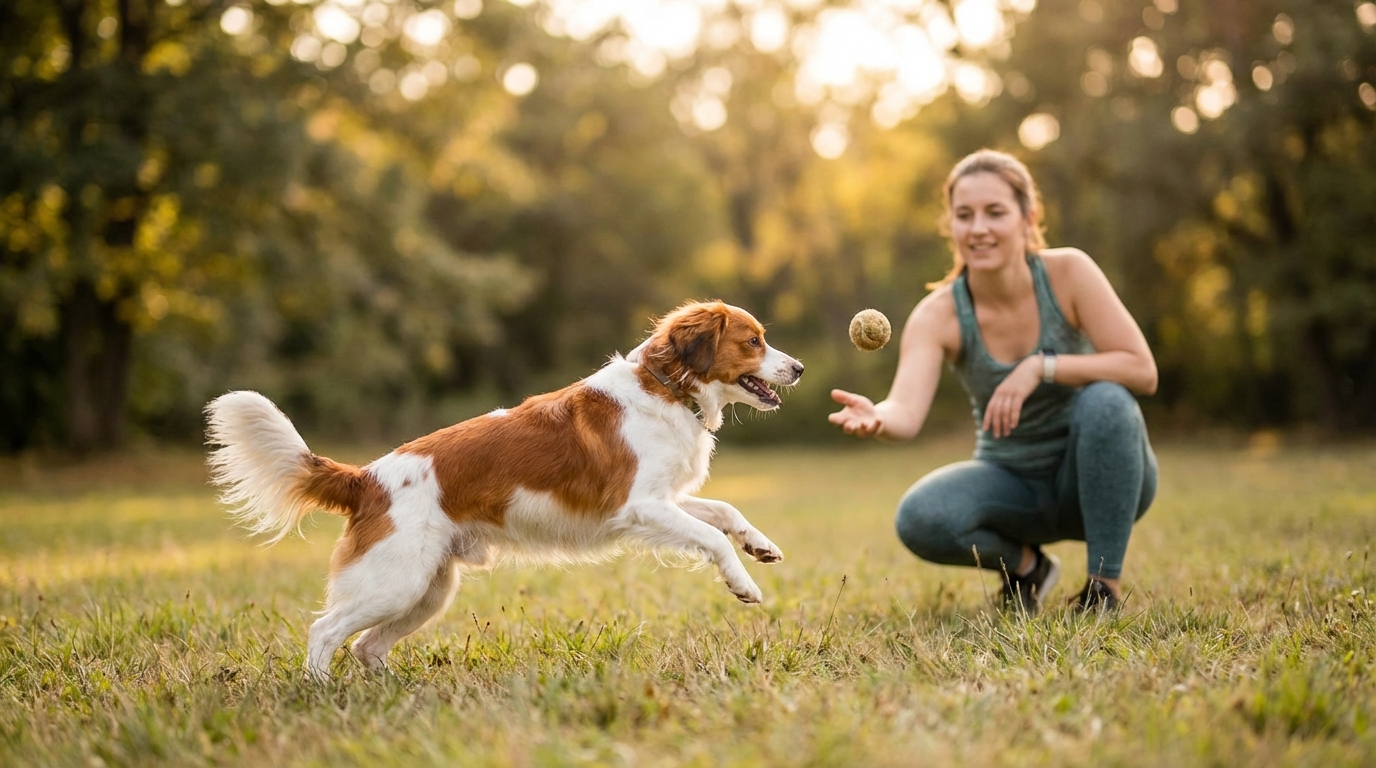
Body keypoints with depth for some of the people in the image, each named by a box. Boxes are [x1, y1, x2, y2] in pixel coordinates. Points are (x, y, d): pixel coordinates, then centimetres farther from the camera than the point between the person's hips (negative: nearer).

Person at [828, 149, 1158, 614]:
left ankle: (1106, 582, -17)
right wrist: (876, 419, -55)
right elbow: (907, 412, -32)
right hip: (1014, 484, 1)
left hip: (1097, 476, -1)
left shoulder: (1067, 272, -17)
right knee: (919, 519, -27)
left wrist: (1042, 366, -31)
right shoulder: (938, 315, -16)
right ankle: (1023, 564, 5)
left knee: (1105, 400, -33)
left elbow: (1142, 371, -21)